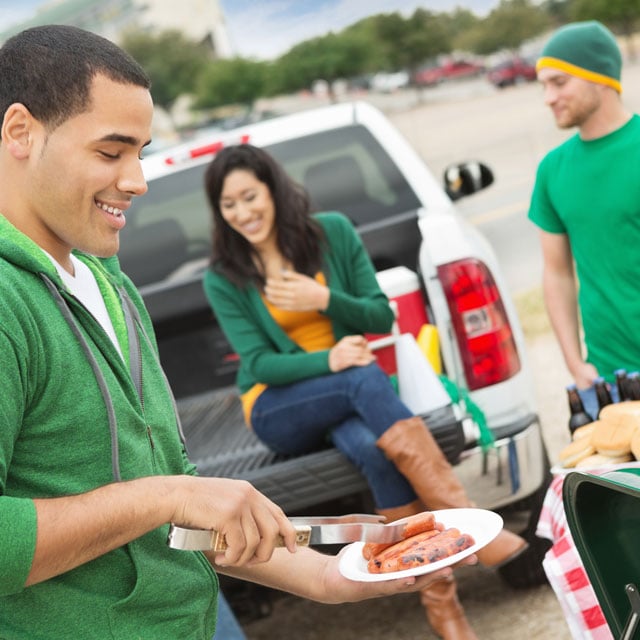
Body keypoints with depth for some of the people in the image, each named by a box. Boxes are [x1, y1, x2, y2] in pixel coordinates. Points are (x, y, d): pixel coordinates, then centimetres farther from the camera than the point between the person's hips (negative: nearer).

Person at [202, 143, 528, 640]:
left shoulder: (333, 231, 0)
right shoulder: (223, 278, -3)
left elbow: (382, 317, 2)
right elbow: (258, 364, -9)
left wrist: (324, 299, -18)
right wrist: (328, 361, -28)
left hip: (350, 391, 1)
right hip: (278, 409, -1)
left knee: (374, 447, -37)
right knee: (364, 380, -36)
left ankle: (441, 600, -36)